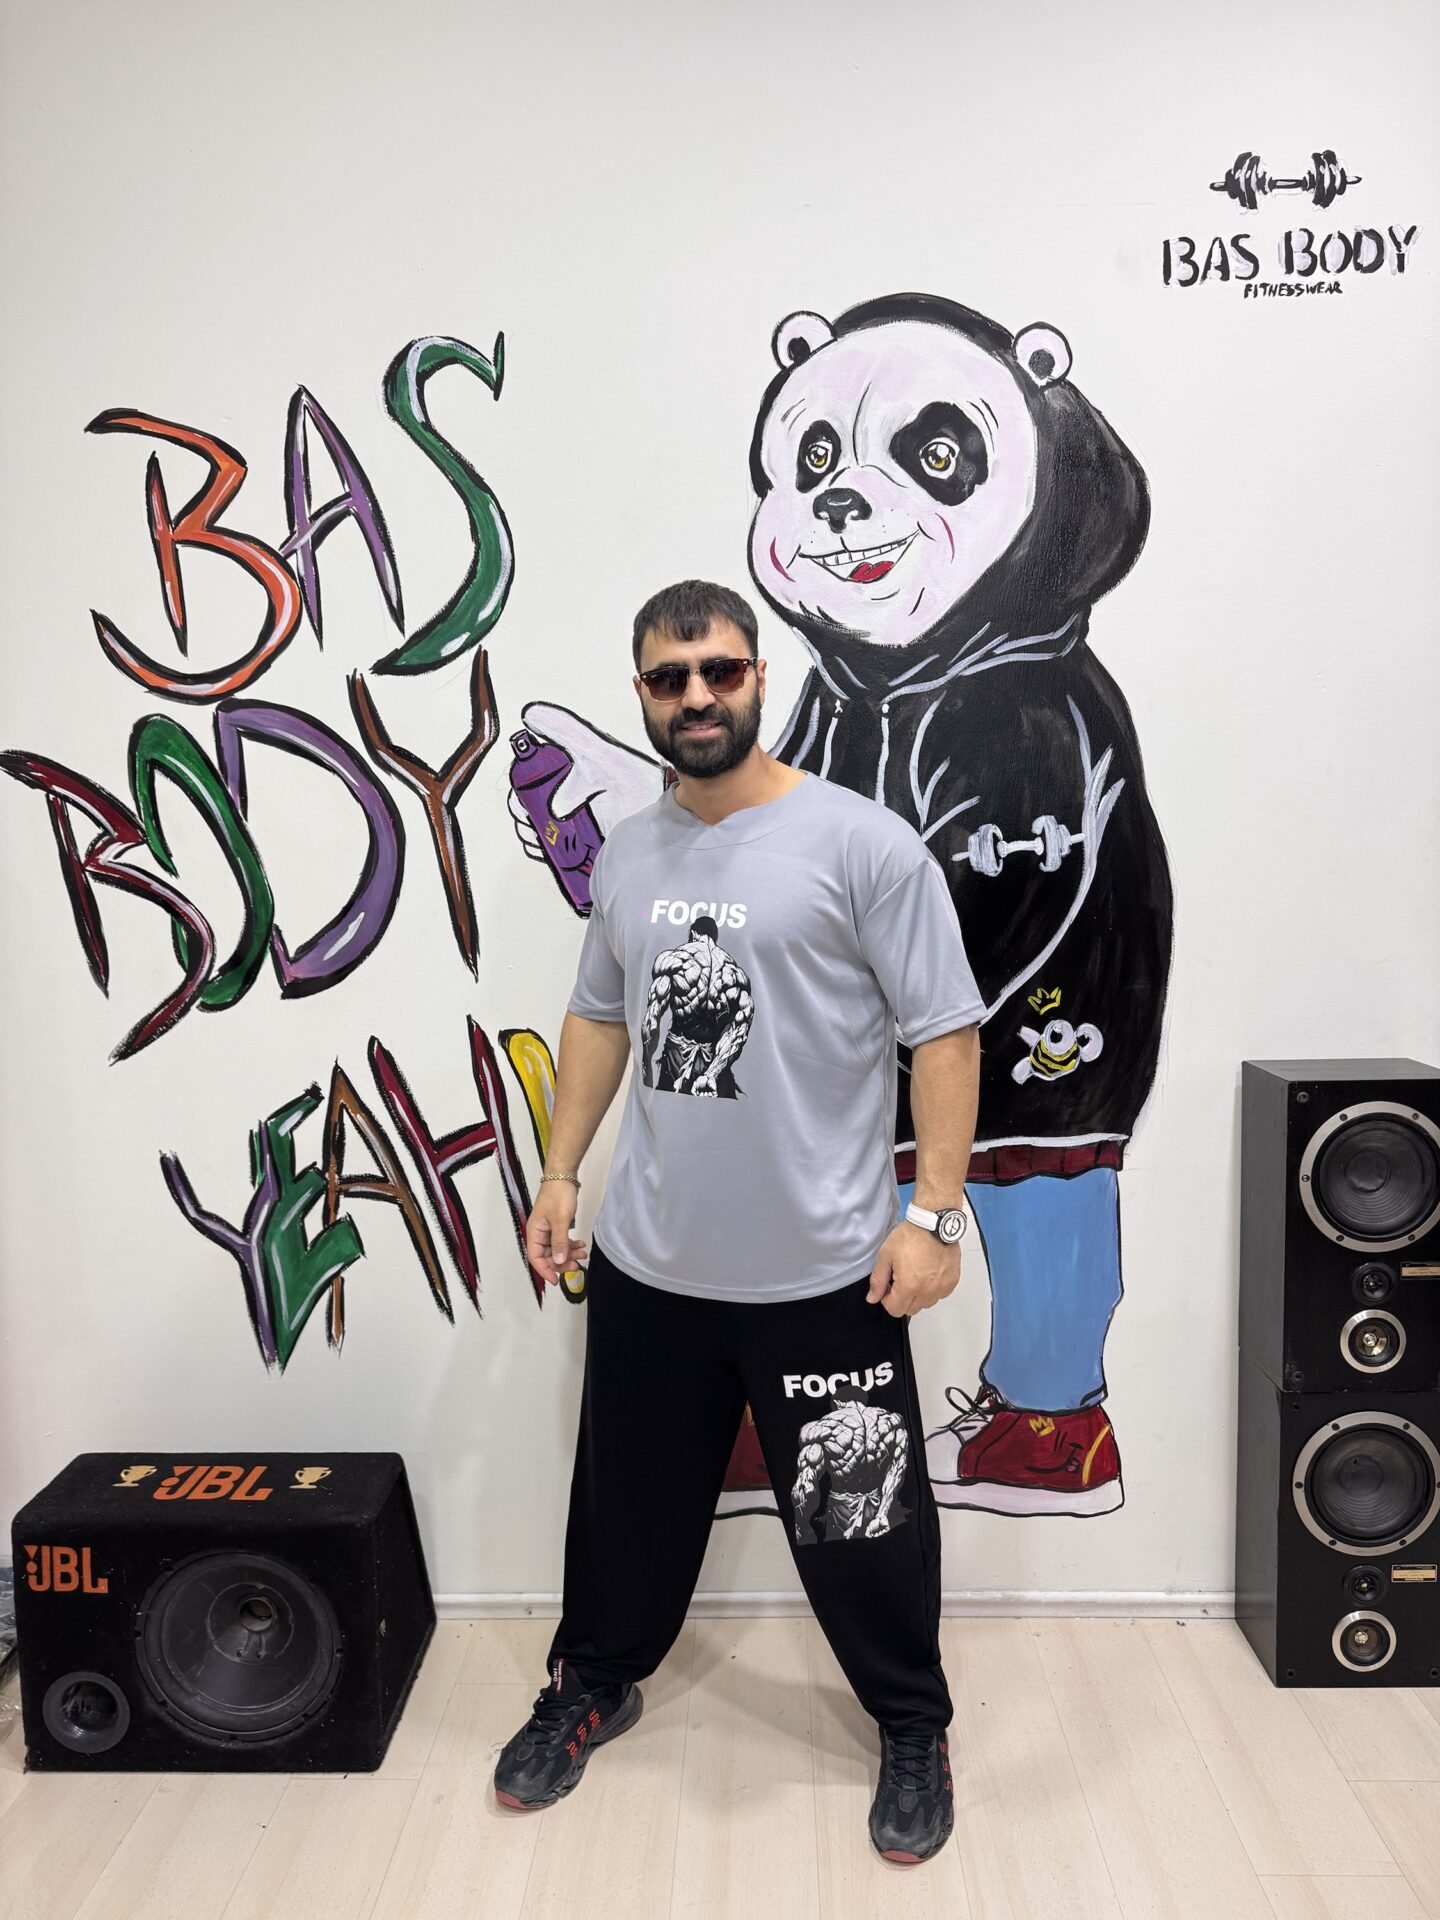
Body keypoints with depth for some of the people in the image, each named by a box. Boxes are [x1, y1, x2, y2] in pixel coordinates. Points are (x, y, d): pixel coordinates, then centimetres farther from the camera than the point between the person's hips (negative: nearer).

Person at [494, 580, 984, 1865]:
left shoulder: (863, 843, -12)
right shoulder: (626, 855, 6)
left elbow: (946, 1034, -12)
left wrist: (936, 1214, -15)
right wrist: (561, 1170, 12)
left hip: (823, 1274, -4)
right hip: (648, 1264, 5)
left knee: (862, 1517, 12)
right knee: (629, 1496, 21)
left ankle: (914, 1730, 38)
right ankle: (596, 1684, 46)